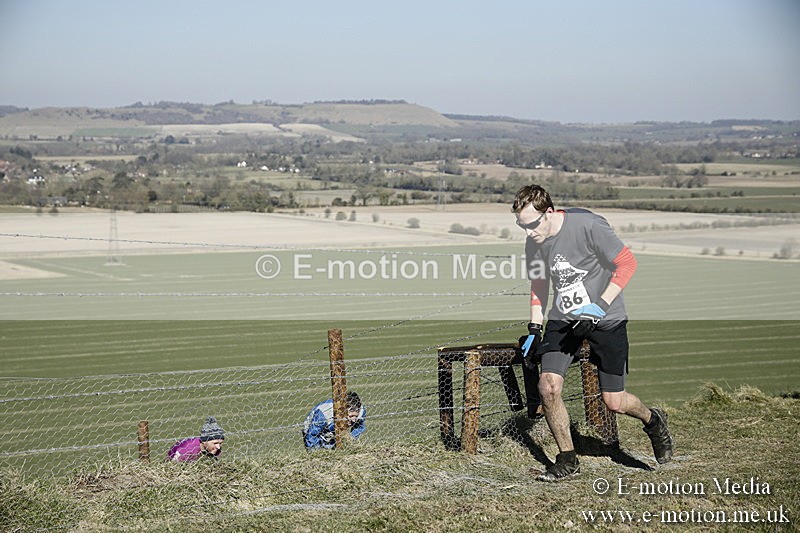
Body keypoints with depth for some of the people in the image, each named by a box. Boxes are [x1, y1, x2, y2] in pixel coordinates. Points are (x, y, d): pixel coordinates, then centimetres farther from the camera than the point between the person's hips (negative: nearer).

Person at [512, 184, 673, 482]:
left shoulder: (586, 226, -21)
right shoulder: (533, 243, -1)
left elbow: (627, 263, -16)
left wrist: (600, 306, -22)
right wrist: (535, 329, 10)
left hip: (606, 320, -5)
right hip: (563, 318, 5)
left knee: (614, 403, -3)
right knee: (548, 387, -13)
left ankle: (653, 421, 33)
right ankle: (568, 461, 4)